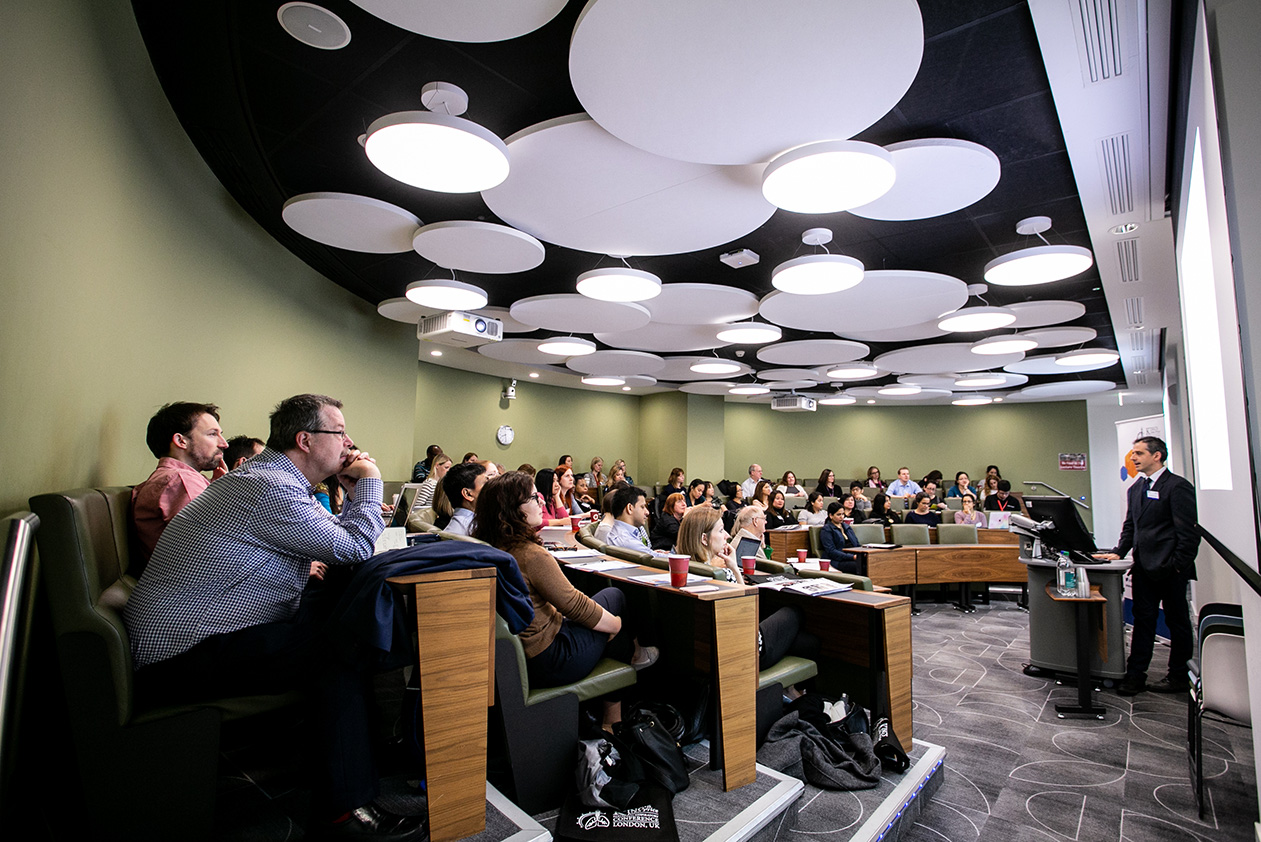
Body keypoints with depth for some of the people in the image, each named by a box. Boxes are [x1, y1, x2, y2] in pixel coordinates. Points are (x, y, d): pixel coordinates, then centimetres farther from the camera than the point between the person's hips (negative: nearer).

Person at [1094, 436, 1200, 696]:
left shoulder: (1178, 486, -10)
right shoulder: (1135, 489, 14)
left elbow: (1189, 532, -12)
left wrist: (1178, 566, -15)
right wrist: (1118, 552, 4)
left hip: (1170, 569, -7)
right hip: (1144, 567, 7)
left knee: (1177, 621, 8)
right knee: (1143, 620, 8)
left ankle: (1178, 677, 21)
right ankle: (1135, 675, 12)